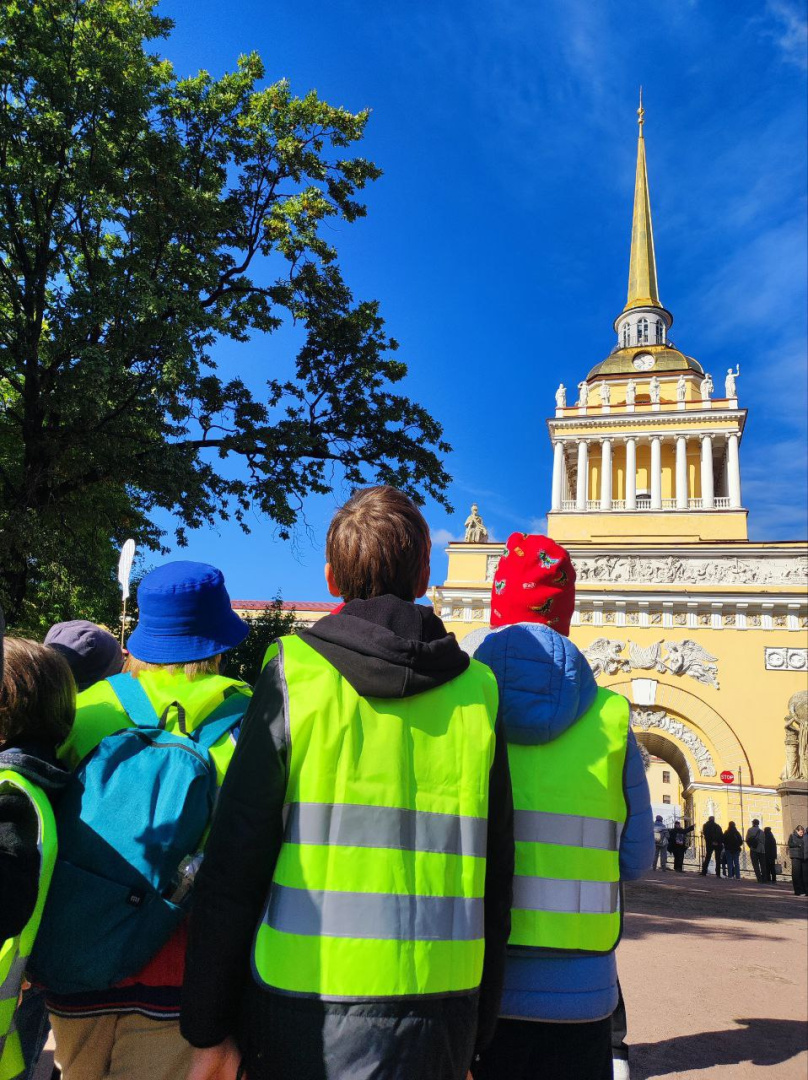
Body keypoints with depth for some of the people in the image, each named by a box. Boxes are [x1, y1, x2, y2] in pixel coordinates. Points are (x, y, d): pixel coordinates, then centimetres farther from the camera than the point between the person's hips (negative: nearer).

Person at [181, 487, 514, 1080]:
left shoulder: (294, 674, -7)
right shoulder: (477, 692, 0)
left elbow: (234, 864, -7)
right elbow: (494, 884, 3)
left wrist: (211, 1031, 1)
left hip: (303, 1015, -2)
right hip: (437, 1020, 2)